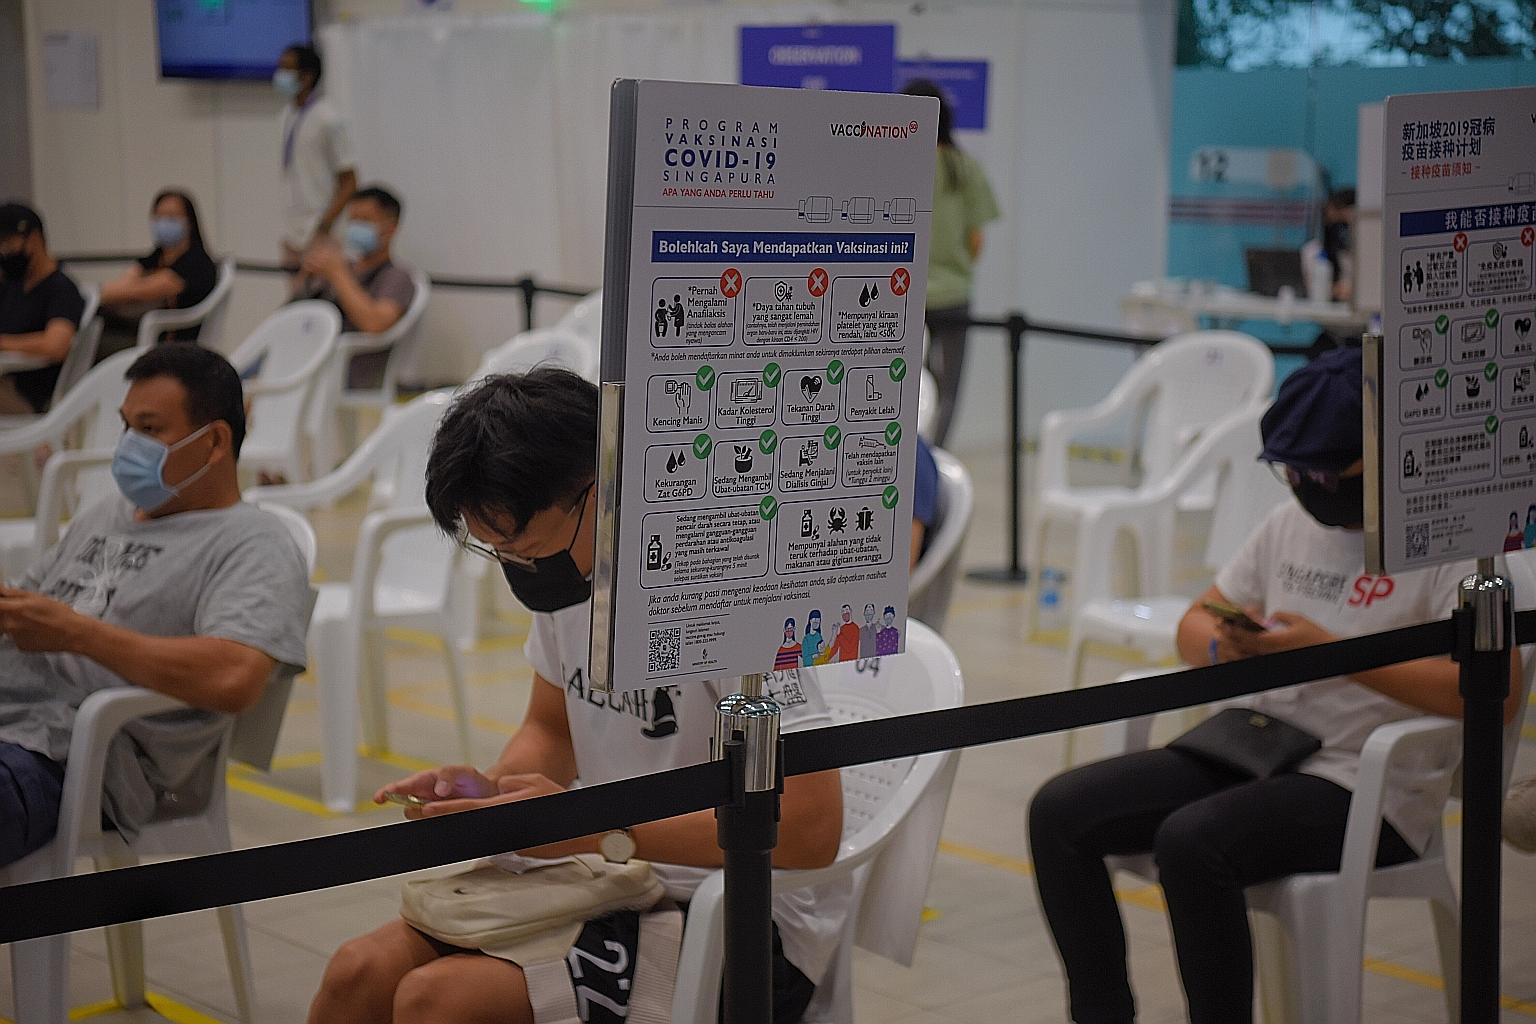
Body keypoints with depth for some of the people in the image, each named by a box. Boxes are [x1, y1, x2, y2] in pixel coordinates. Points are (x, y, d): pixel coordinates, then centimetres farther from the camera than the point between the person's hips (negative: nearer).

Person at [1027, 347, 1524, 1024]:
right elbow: (1194, 626, 19)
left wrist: (1334, 652, -25)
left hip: (1367, 788, -7)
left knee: (1191, 841, -33)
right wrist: (1225, 644, -7)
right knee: (1060, 812, -9)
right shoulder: (1293, 521, 13)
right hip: (1251, 751, 7)